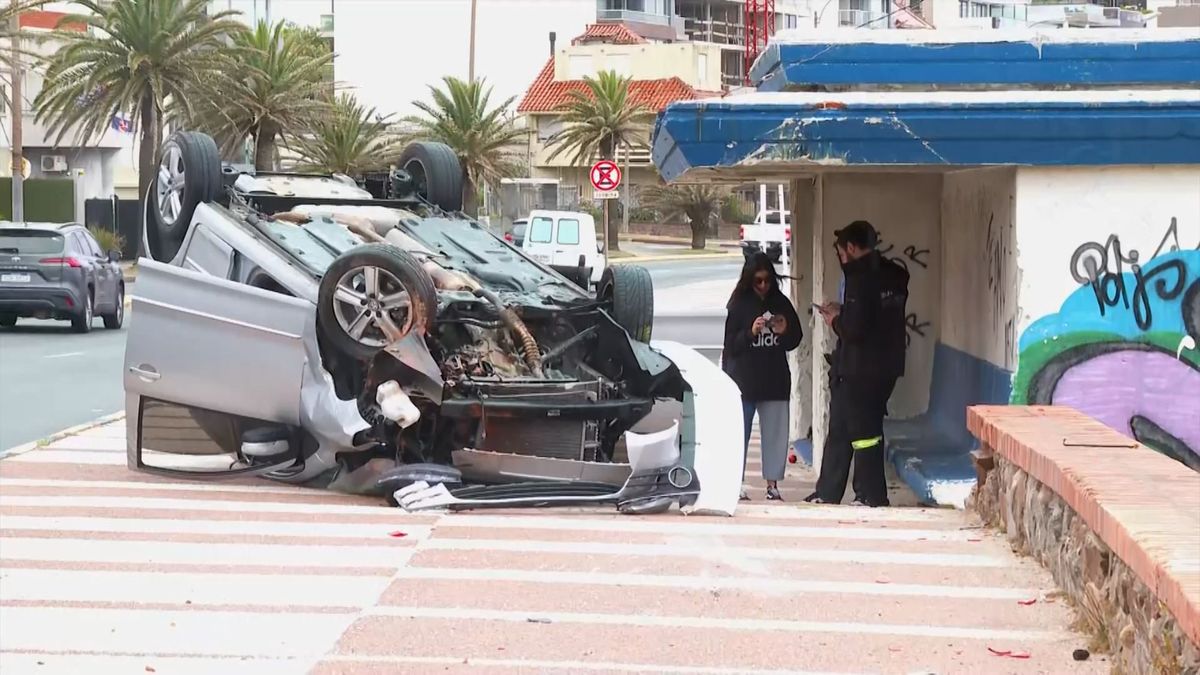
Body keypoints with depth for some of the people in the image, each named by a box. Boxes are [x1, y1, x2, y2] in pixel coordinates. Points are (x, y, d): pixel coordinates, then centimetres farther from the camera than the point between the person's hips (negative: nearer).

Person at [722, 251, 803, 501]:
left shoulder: (781, 303, 5)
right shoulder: (739, 305, -3)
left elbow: (795, 339, 12)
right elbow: (731, 345, -4)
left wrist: (784, 331, -9)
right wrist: (751, 332, -19)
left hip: (775, 380, 3)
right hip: (744, 380, -3)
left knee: (775, 432, 3)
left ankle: (772, 484, 9)